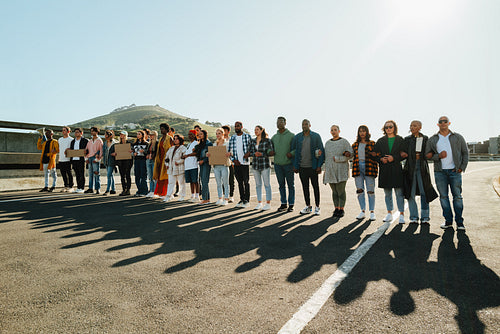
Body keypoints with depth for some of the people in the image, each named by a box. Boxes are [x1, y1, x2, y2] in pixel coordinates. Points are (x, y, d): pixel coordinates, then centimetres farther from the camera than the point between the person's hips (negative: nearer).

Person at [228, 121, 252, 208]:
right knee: (239, 182, 10)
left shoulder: (247, 136, 1)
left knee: (246, 182, -1)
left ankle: (246, 200, 6)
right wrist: (234, 159, -2)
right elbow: (230, 150, 10)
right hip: (236, 163, 4)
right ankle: (242, 199, 18)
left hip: (245, 162, -4)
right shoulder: (232, 138, 10)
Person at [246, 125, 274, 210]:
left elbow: (271, 152, -7)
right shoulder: (253, 141, 11)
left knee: (267, 184, -1)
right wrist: (254, 154, -11)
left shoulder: (267, 140, -3)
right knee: (258, 184, 9)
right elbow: (250, 152, 9)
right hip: (255, 165, 5)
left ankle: (268, 204, 7)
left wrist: (262, 154, -16)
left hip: (265, 165, -5)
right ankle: (259, 203, 17)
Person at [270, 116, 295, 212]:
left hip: (288, 164, -4)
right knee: (281, 185, 10)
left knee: (291, 185, 4)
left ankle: (291, 204, 13)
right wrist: (270, 152, 2)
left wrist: (292, 153, -19)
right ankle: (283, 204, 19)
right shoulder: (274, 137, 12)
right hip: (277, 164, 4)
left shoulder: (291, 135, -2)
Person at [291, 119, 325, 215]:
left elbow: (321, 151, -2)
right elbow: (293, 150, 11)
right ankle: (308, 207, 20)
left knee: (315, 186, 4)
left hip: (313, 167, -3)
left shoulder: (316, 136, 0)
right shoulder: (297, 137, 7)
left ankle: (317, 207, 14)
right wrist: (295, 165, 5)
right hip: (302, 167, 3)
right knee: (305, 187, 9)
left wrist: (319, 165, -8)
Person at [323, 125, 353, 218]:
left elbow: (350, 154, -4)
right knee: (334, 191, 5)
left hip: (341, 170, -4)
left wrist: (337, 158, -11)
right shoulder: (327, 143, 17)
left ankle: (341, 209, 4)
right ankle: (336, 209, 13)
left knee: (341, 190, -6)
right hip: (330, 170, 4)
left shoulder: (344, 142, 3)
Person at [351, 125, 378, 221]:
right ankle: (363, 211, 11)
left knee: (370, 191, -3)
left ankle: (372, 212, 7)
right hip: (358, 168, 3)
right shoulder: (355, 145, 15)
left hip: (368, 168, -3)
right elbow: (353, 156, 19)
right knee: (360, 190, 2)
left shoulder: (372, 144, 5)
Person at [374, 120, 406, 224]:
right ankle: (389, 213, 19)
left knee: (399, 192, -5)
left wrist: (394, 158, -13)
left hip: (397, 169, -2)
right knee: (387, 193, 8)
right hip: (385, 169, 3)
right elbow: (375, 154, 12)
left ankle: (401, 214, 2)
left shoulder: (400, 140, 6)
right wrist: (381, 159, -7)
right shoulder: (381, 141, 12)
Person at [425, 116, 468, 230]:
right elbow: (428, 155, 6)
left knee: (457, 196, -1)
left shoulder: (458, 137, 9)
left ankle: (459, 222, 7)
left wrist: (462, 167, 0)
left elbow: (465, 153, 11)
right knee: (443, 196, 3)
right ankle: (448, 221, 12)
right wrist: (438, 156, -13)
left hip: (455, 171, -1)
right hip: (440, 172, 1)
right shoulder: (432, 140, 9)